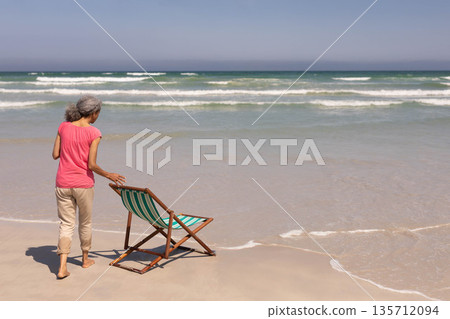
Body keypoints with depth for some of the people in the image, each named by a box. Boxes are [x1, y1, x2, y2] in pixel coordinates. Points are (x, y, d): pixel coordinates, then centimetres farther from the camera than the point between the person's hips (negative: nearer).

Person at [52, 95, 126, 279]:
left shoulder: (64, 127, -1)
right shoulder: (93, 133, -13)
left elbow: (55, 155, 3)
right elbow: (92, 165, -16)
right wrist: (108, 175, -1)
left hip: (63, 184, 3)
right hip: (83, 185, -3)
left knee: (66, 224, 9)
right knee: (85, 223, 18)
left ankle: (62, 267, -1)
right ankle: (85, 259, 34)